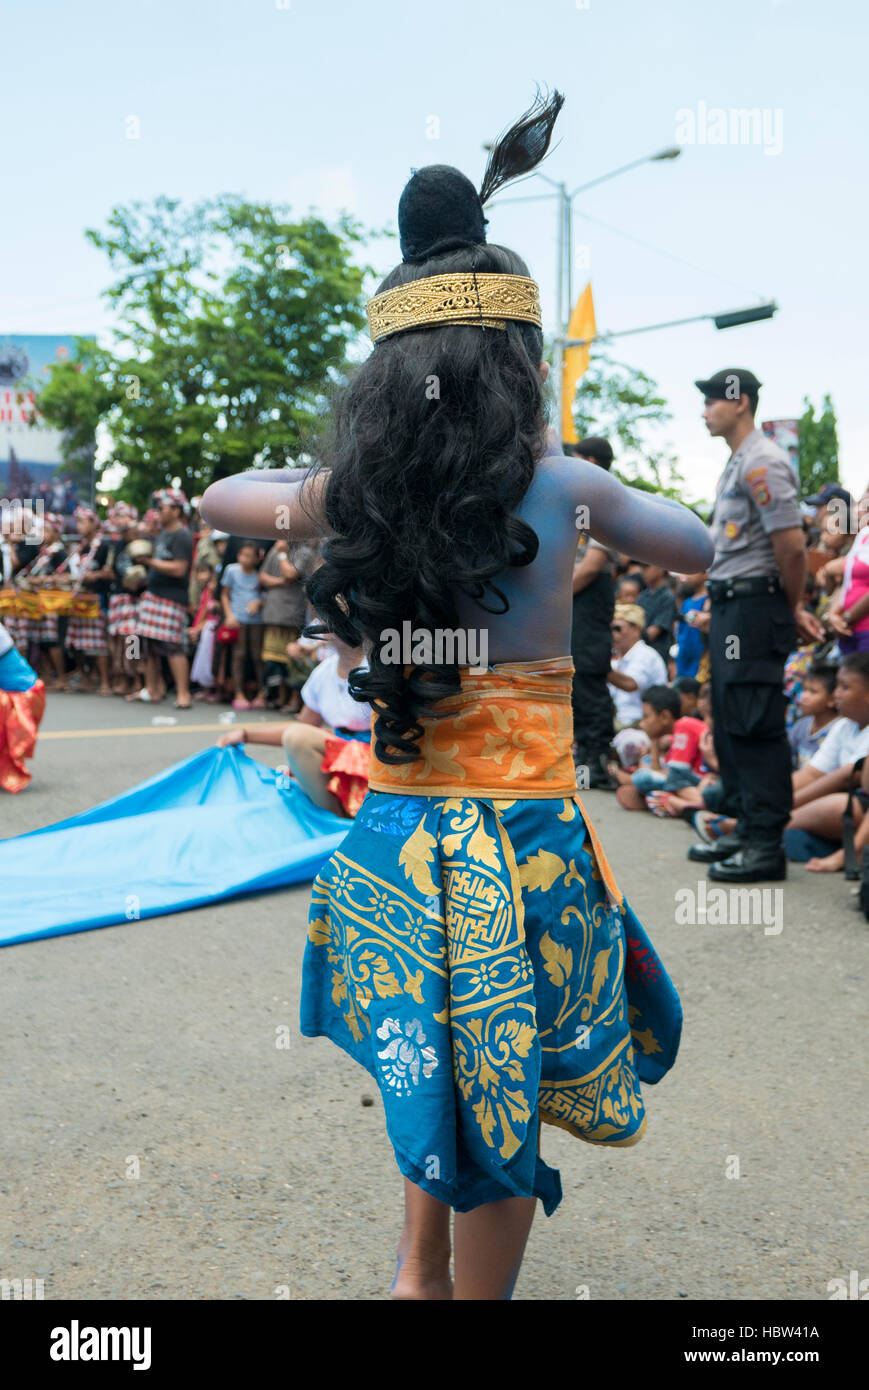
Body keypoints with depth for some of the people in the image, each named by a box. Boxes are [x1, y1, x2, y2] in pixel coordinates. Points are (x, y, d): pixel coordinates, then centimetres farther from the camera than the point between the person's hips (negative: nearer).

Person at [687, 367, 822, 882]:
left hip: (754, 607, -11)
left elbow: (791, 544, -19)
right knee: (731, 722, 14)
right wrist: (792, 607, 16)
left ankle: (767, 844, -4)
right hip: (728, 607, 11)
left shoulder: (762, 462, -13)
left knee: (756, 725, -9)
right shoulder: (738, 463, 19)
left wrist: (792, 607, -7)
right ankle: (746, 830, 23)